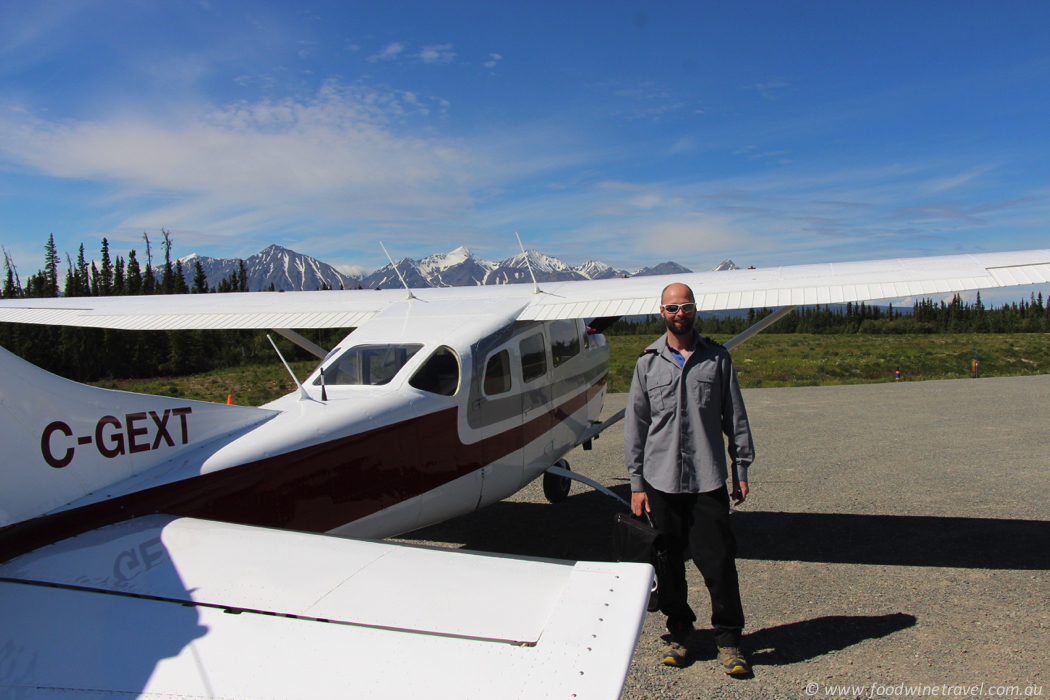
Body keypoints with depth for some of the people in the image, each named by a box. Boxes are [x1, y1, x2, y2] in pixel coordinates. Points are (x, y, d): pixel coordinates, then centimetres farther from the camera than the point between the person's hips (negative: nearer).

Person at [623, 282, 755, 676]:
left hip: (708, 480, -1)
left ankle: (728, 638, 18)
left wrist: (741, 469, 6)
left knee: (718, 561, 0)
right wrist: (636, 483, 2)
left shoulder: (716, 358, 6)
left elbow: (735, 417, 9)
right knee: (668, 563, 9)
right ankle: (680, 631, 28)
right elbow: (635, 424, 6)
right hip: (661, 480, 1)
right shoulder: (648, 363, 6)